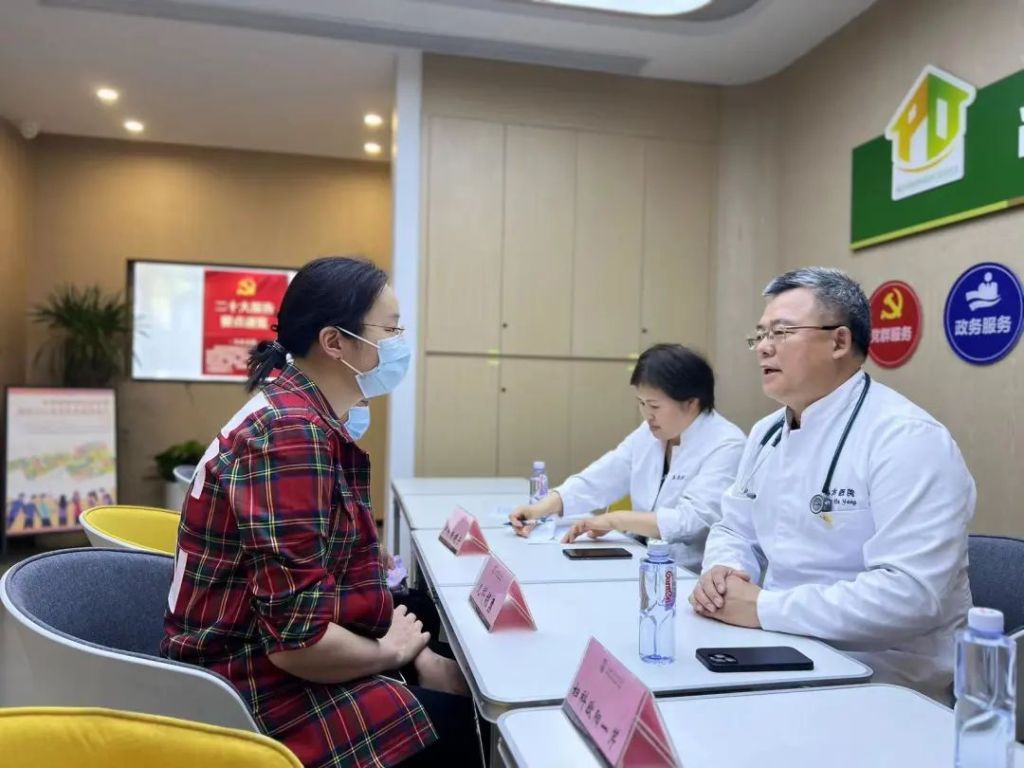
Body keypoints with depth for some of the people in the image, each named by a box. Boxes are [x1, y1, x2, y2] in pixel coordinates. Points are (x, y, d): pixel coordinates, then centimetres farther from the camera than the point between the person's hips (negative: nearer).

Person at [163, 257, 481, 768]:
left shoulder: (307, 418, 5)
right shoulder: (292, 434, -25)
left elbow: (337, 573, 7)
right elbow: (297, 639, -28)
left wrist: (417, 654, -3)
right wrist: (391, 651, -10)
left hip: (272, 661, 9)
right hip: (256, 693, -8)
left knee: (469, 688, 7)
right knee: (465, 727, -5)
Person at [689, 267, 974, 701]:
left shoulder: (907, 438, -18)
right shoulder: (766, 432, 8)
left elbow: (910, 594, -26)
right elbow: (735, 530, 14)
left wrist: (763, 609, -24)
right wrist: (722, 571, -9)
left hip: (881, 682, -7)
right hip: (784, 658, 7)